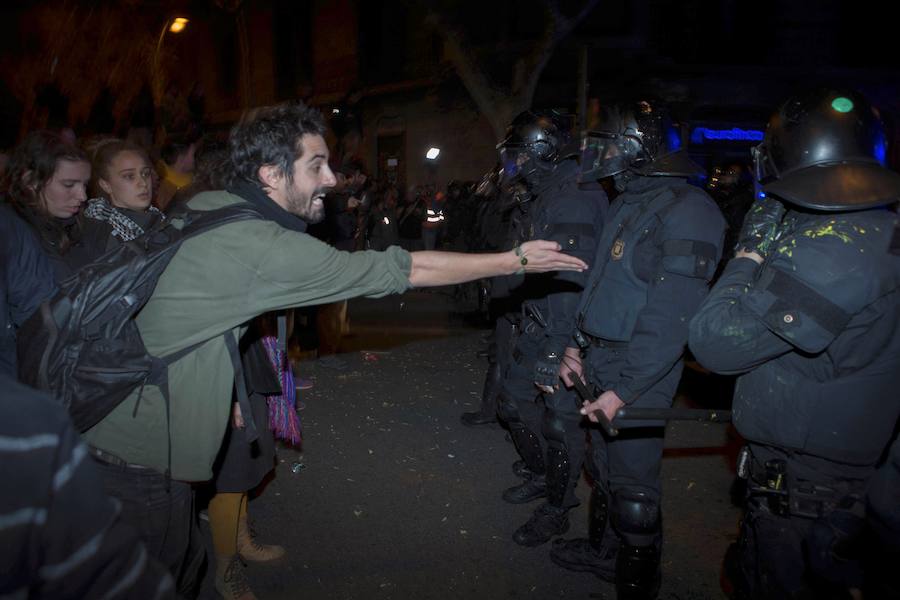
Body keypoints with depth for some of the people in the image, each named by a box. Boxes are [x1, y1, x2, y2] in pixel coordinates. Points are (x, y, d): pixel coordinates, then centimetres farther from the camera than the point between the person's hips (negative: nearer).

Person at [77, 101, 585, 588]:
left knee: (166, 562, 21)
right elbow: (399, 269, -21)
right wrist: (516, 260, -12)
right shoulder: (266, 247, -24)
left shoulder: (206, 206, 3)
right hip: (139, 448, -8)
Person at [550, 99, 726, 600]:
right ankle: (603, 550, 43)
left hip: (639, 375, -9)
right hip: (601, 361, 9)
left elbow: (670, 320, -24)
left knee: (633, 487, 4)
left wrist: (625, 388, -24)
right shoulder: (629, 203, 10)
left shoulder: (688, 212, -19)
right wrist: (579, 346, 11)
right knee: (604, 467, 23)